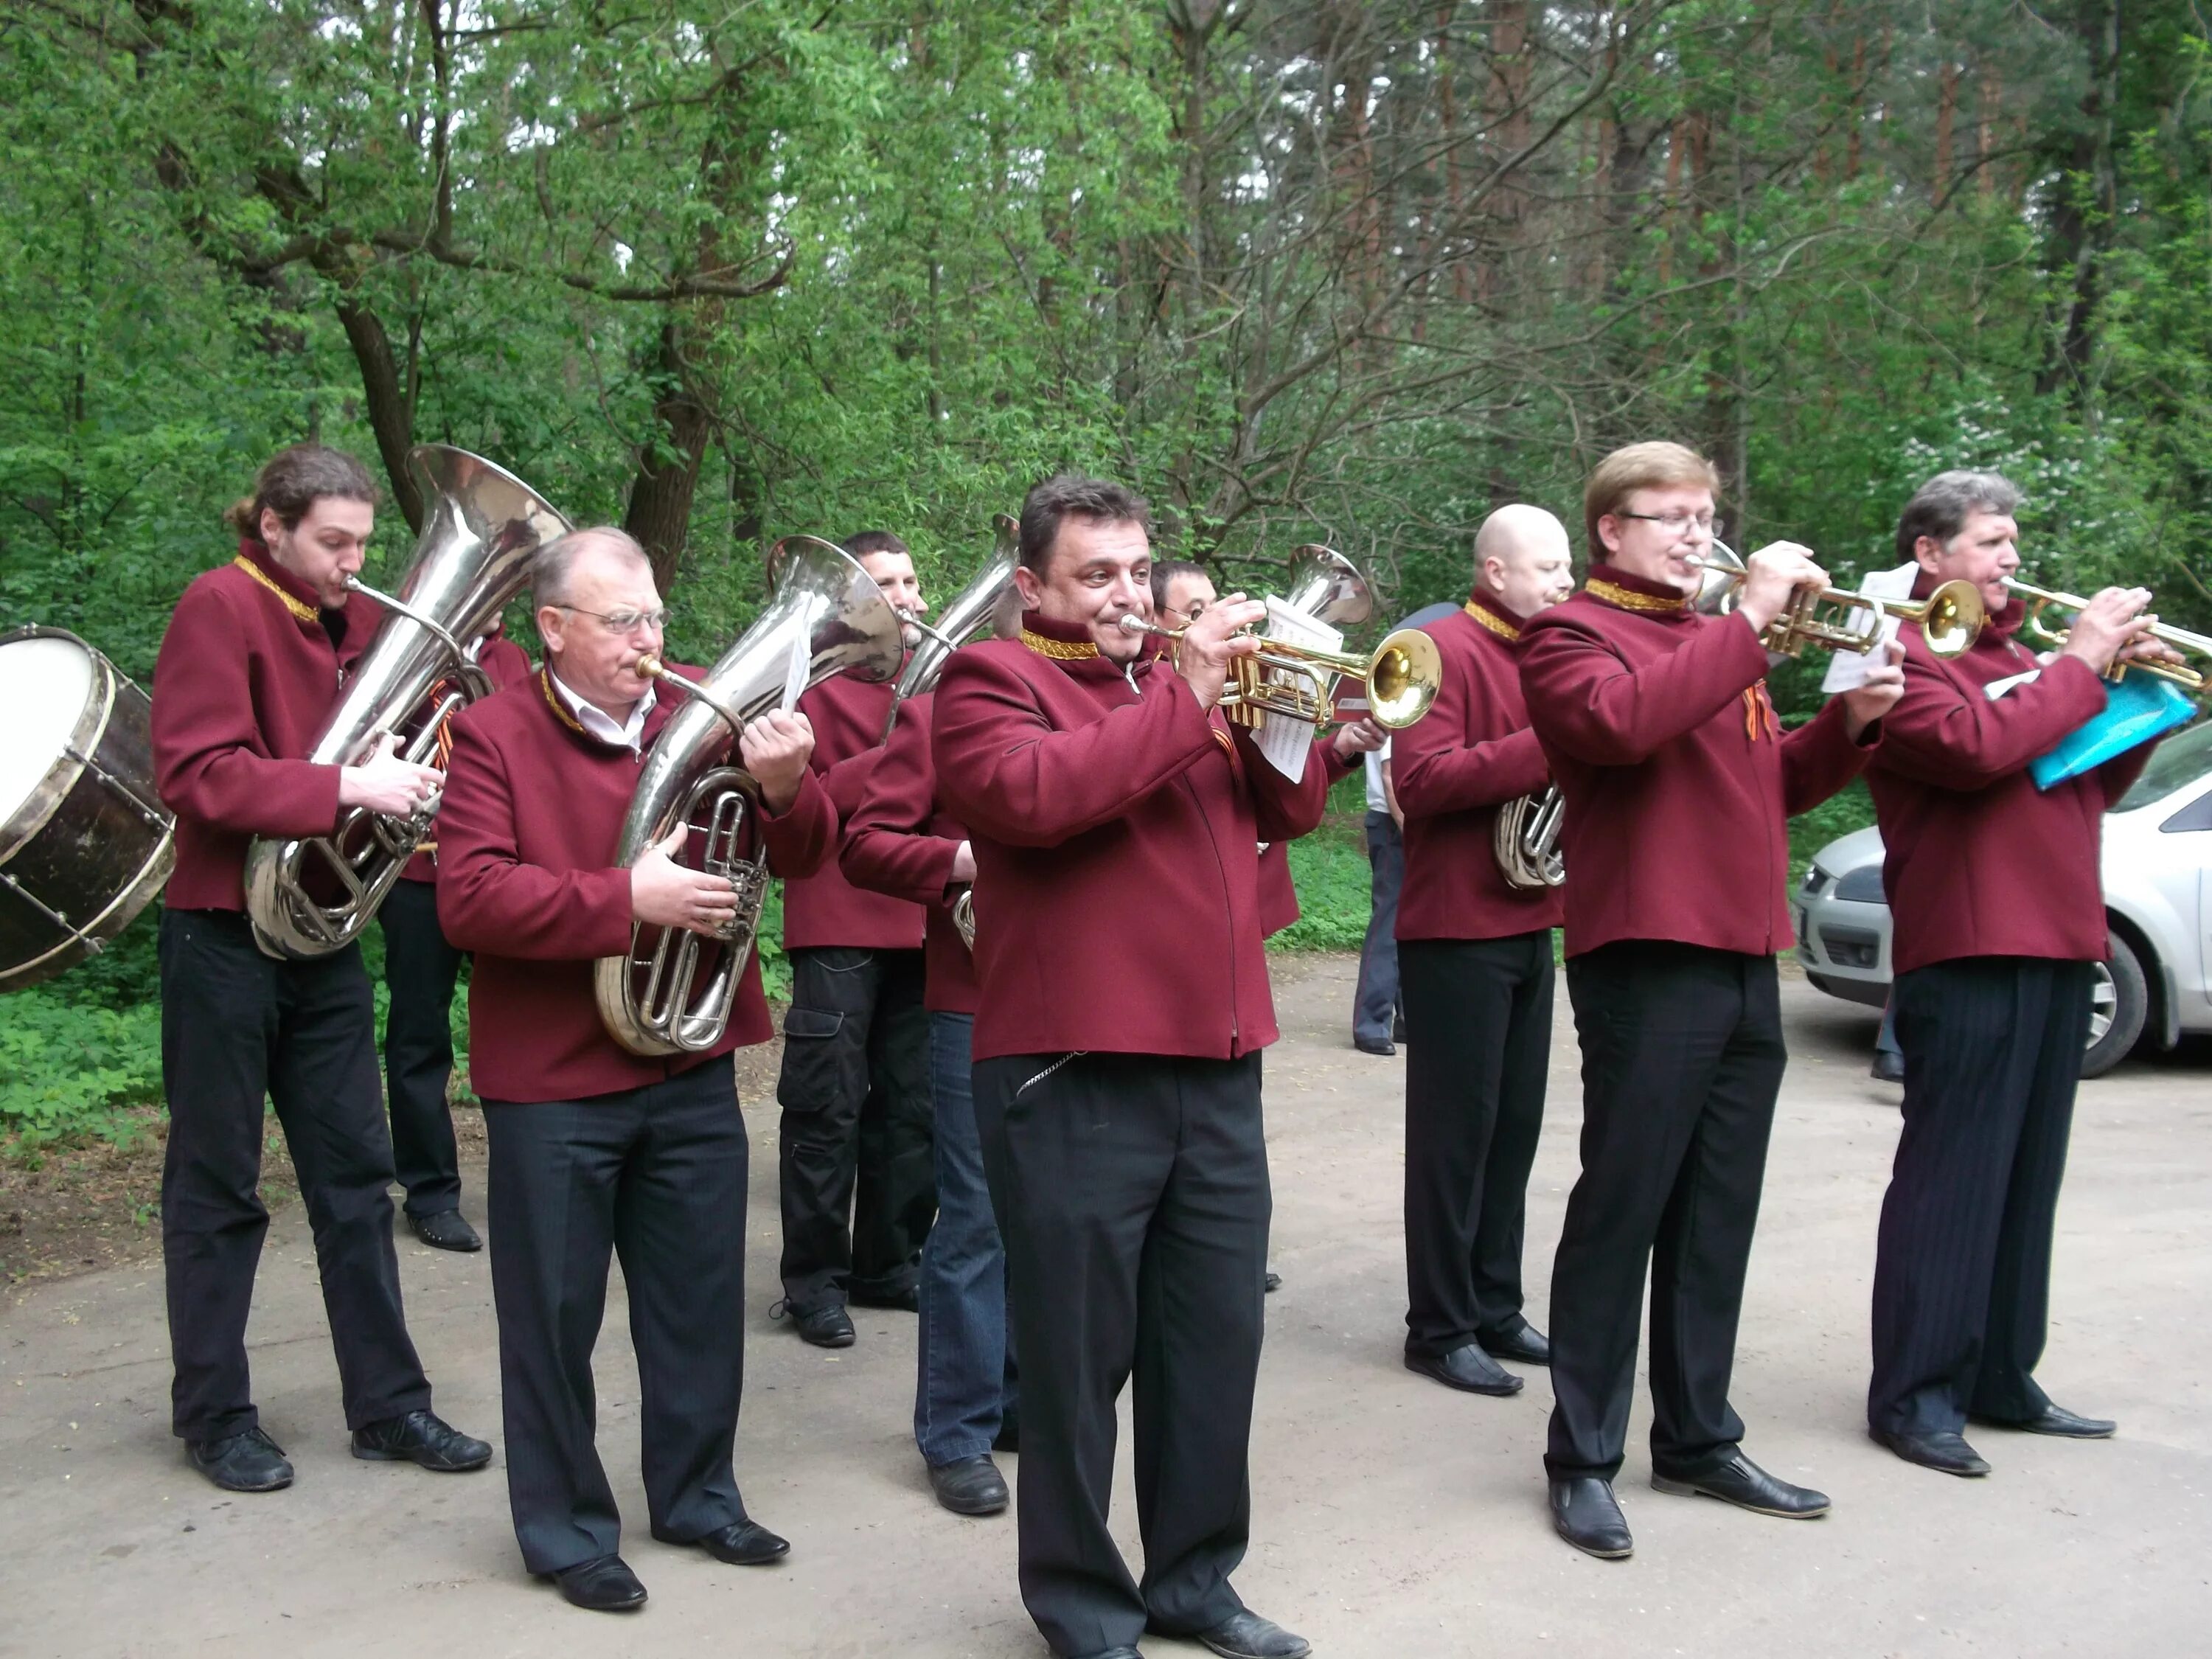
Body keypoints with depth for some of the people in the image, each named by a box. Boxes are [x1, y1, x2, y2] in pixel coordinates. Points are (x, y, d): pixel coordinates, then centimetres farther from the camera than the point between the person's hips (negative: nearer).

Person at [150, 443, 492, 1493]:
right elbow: (195, 774, -20)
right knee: (216, 1185, 6)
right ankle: (214, 1416, 19)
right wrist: (346, 787, -26)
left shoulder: (354, 619, 9)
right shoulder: (220, 607, -10)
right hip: (224, 934, -6)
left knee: (354, 1176, 9)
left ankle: (387, 1404, 17)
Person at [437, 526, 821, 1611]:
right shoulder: (494, 735, -7)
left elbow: (802, 856, 2)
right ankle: (566, 1529, 23)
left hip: (692, 1067, 4)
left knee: (701, 1299, 15)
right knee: (555, 1315, 7)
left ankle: (696, 1494, 33)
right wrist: (627, 899, -25)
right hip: (553, 1083, -4)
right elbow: (468, 900, -17)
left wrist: (783, 787, -21)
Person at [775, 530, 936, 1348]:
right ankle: (814, 1280, 5)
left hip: (921, 922, 6)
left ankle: (889, 1263, 22)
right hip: (840, 927, -6)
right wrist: (891, 756, -18)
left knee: (912, 1110, 10)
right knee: (828, 1111, -3)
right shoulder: (818, 682, -2)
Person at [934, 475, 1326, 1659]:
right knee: (1080, 1361, 4)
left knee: (1216, 1344, 13)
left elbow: (1287, 813, 17)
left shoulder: (1184, 677, 20)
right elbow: (1036, 794, -22)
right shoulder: (988, 680, -1)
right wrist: (1183, 699, -16)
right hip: (1074, 1081, -7)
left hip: (1216, 1071, 7)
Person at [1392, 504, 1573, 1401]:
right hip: (1456, 928, -8)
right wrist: (1547, 746, -24)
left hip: (1528, 923, 8)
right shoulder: (1446, 648, -12)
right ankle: (1441, 1328, 8)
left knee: (1514, 1125, 13)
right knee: (1456, 1130, -2)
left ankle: (1495, 1307, 24)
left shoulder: (1542, 654, 16)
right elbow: (1423, 780, -23)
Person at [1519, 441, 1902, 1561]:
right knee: (1619, 1214, -3)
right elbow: (1622, 721, -25)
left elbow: (1770, 787, 24)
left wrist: (1850, 724, 7)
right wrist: (1747, 620, -18)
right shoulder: (1571, 633, -2)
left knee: (1717, 1216, 12)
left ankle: (1698, 1438, 23)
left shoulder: (1720, 639, 22)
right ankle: (1583, 1459, 6)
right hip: (1645, 961, -7)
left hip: (1744, 962, 8)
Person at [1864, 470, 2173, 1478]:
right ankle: (1914, 1394, 0)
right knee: (1950, 1178, -6)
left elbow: (2099, 784, 22)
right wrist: (2081, 664, -11)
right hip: (1967, 954, -8)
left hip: (2056, 950, 9)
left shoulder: (2015, 655, 22)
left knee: (2025, 1180, 12)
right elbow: (1978, 748, -22)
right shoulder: (1904, 655, -4)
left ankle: (2003, 1378, 21)